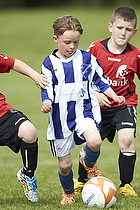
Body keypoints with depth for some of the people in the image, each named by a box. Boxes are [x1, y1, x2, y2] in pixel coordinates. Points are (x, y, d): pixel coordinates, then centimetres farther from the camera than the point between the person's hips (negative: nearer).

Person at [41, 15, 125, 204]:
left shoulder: (87, 59, 3)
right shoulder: (49, 64, 1)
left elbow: (100, 81, 13)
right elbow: (47, 91, -1)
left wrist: (114, 96, 1)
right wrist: (46, 103, -21)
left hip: (84, 110, 0)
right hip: (61, 117, 1)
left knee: (95, 142, -32)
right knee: (64, 165, 6)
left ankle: (89, 164, 3)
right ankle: (68, 193, 36)